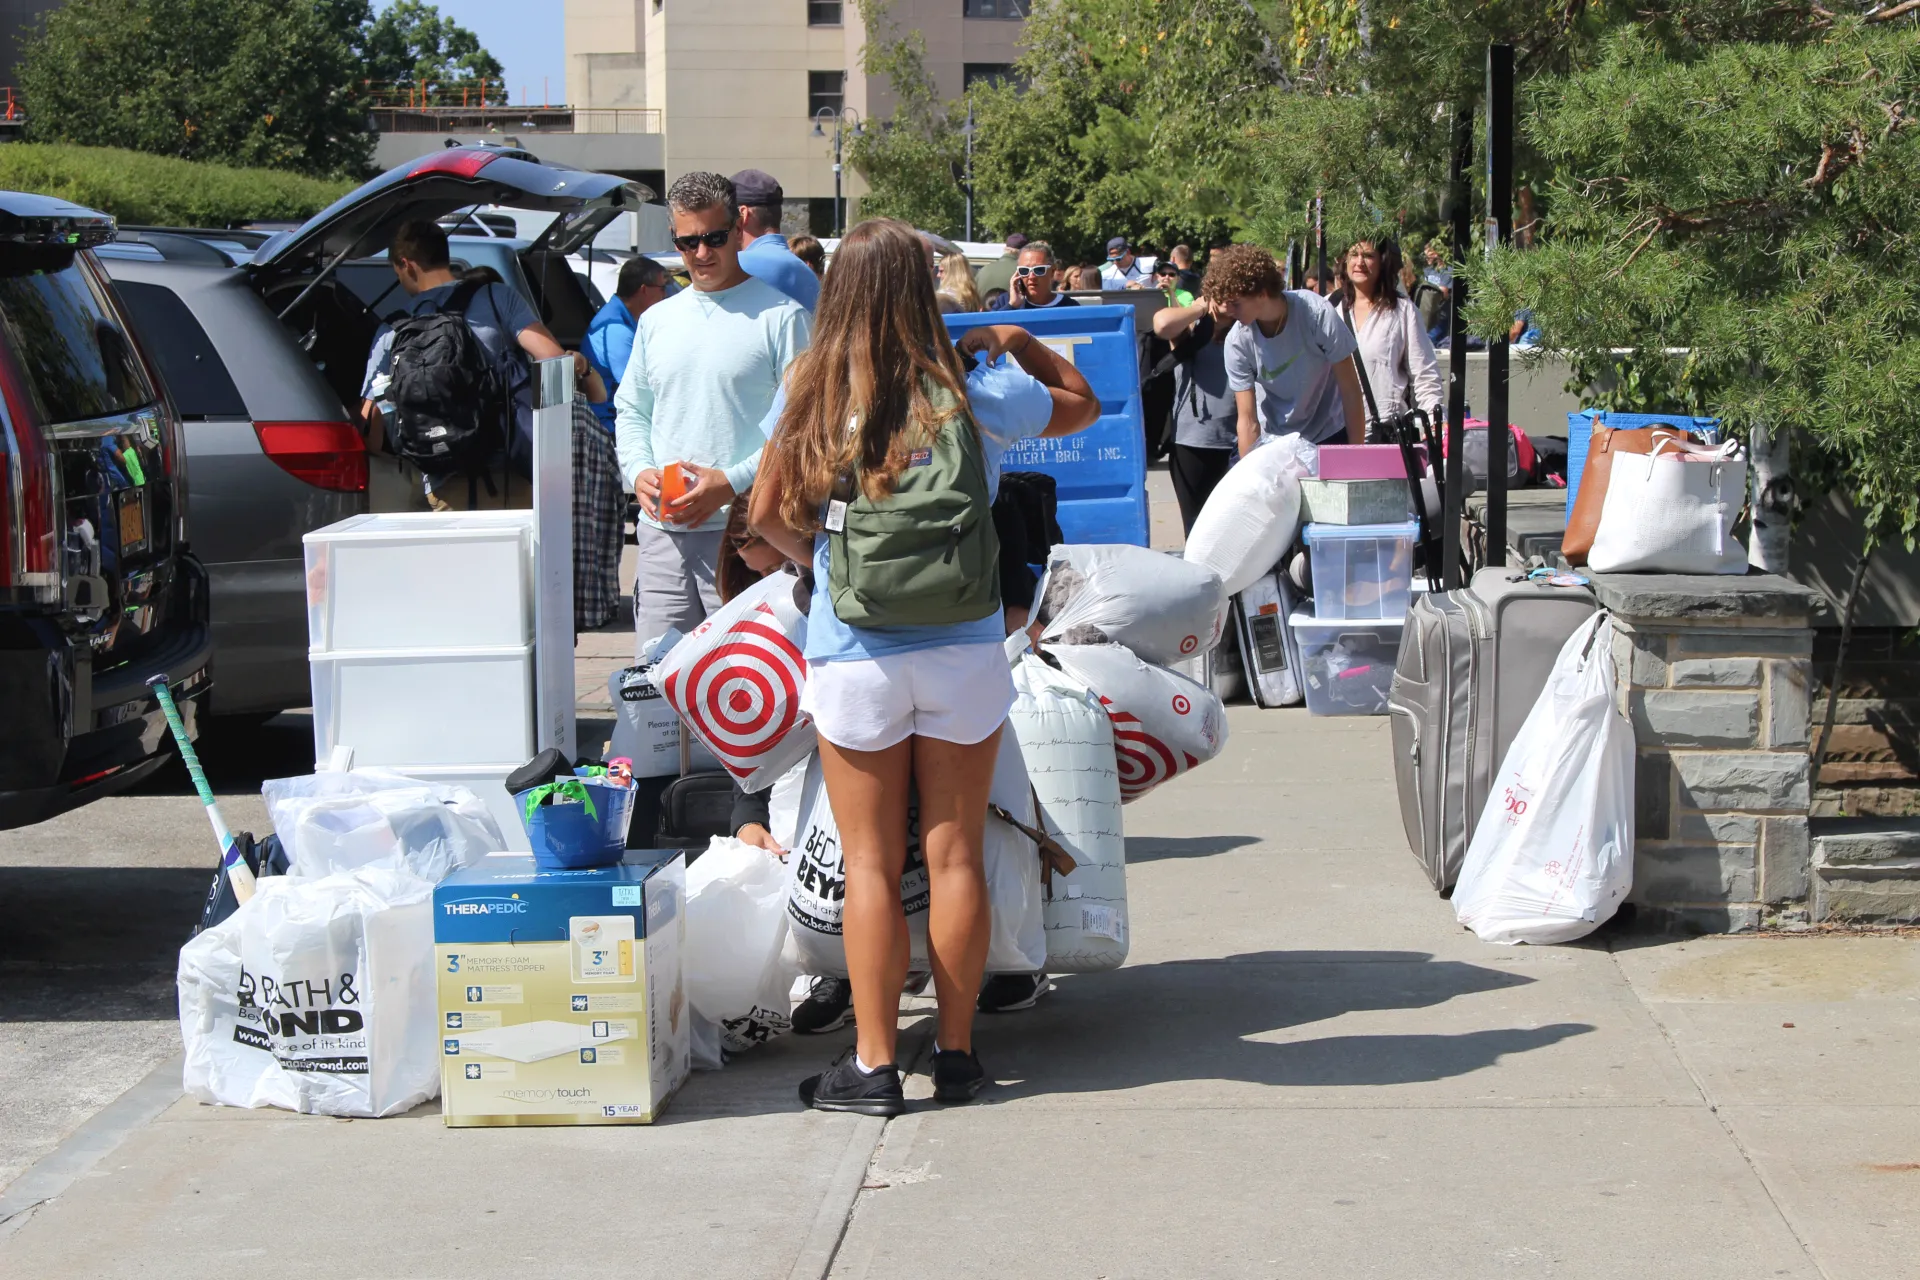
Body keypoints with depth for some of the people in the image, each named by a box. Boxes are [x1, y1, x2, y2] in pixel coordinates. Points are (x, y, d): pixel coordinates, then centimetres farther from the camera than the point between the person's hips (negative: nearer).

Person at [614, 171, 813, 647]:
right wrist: (638, 472, 3)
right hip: (662, 532, 5)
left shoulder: (781, 316, -1)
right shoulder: (657, 321, 18)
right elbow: (631, 410, 24)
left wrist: (731, 482, -14)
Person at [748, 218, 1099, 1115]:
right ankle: (956, 1053, 17)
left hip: (852, 660, -1)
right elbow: (1081, 404, 16)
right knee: (955, 856, 9)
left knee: (870, 865, 6)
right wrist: (1014, 341, 21)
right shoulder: (977, 394, -4)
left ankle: (874, 1064, 9)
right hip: (964, 653, 1)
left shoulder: (812, 397, -4)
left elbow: (768, 514, 8)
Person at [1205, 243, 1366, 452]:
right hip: (1273, 442, 2)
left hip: (1330, 436, -2)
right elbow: (1247, 421, -13)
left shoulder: (1317, 313, -24)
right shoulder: (1238, 341, -18)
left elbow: (1350, 390, -16)